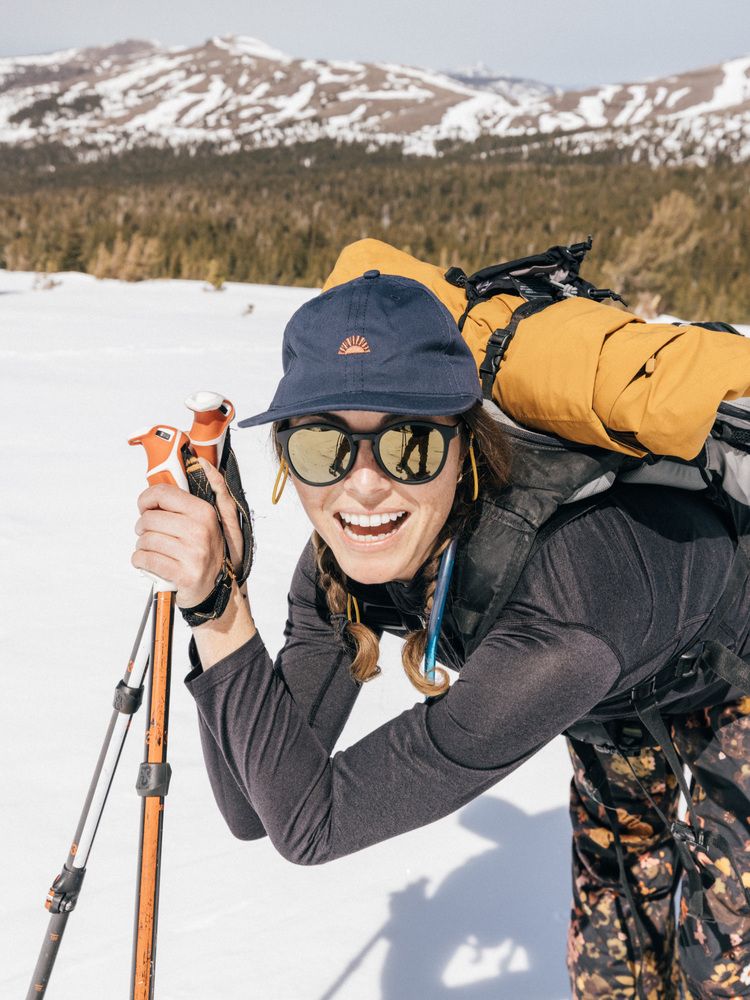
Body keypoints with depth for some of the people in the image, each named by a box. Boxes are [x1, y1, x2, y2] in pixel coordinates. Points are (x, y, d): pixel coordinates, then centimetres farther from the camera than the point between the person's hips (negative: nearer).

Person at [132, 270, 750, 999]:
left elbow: (309, 823, -40)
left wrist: (223, 611, -46)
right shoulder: (339, 568, -27)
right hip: (625, 693, 5)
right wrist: (212, 605, -37)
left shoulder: (560, 611, -47)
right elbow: (254, 809, -25)